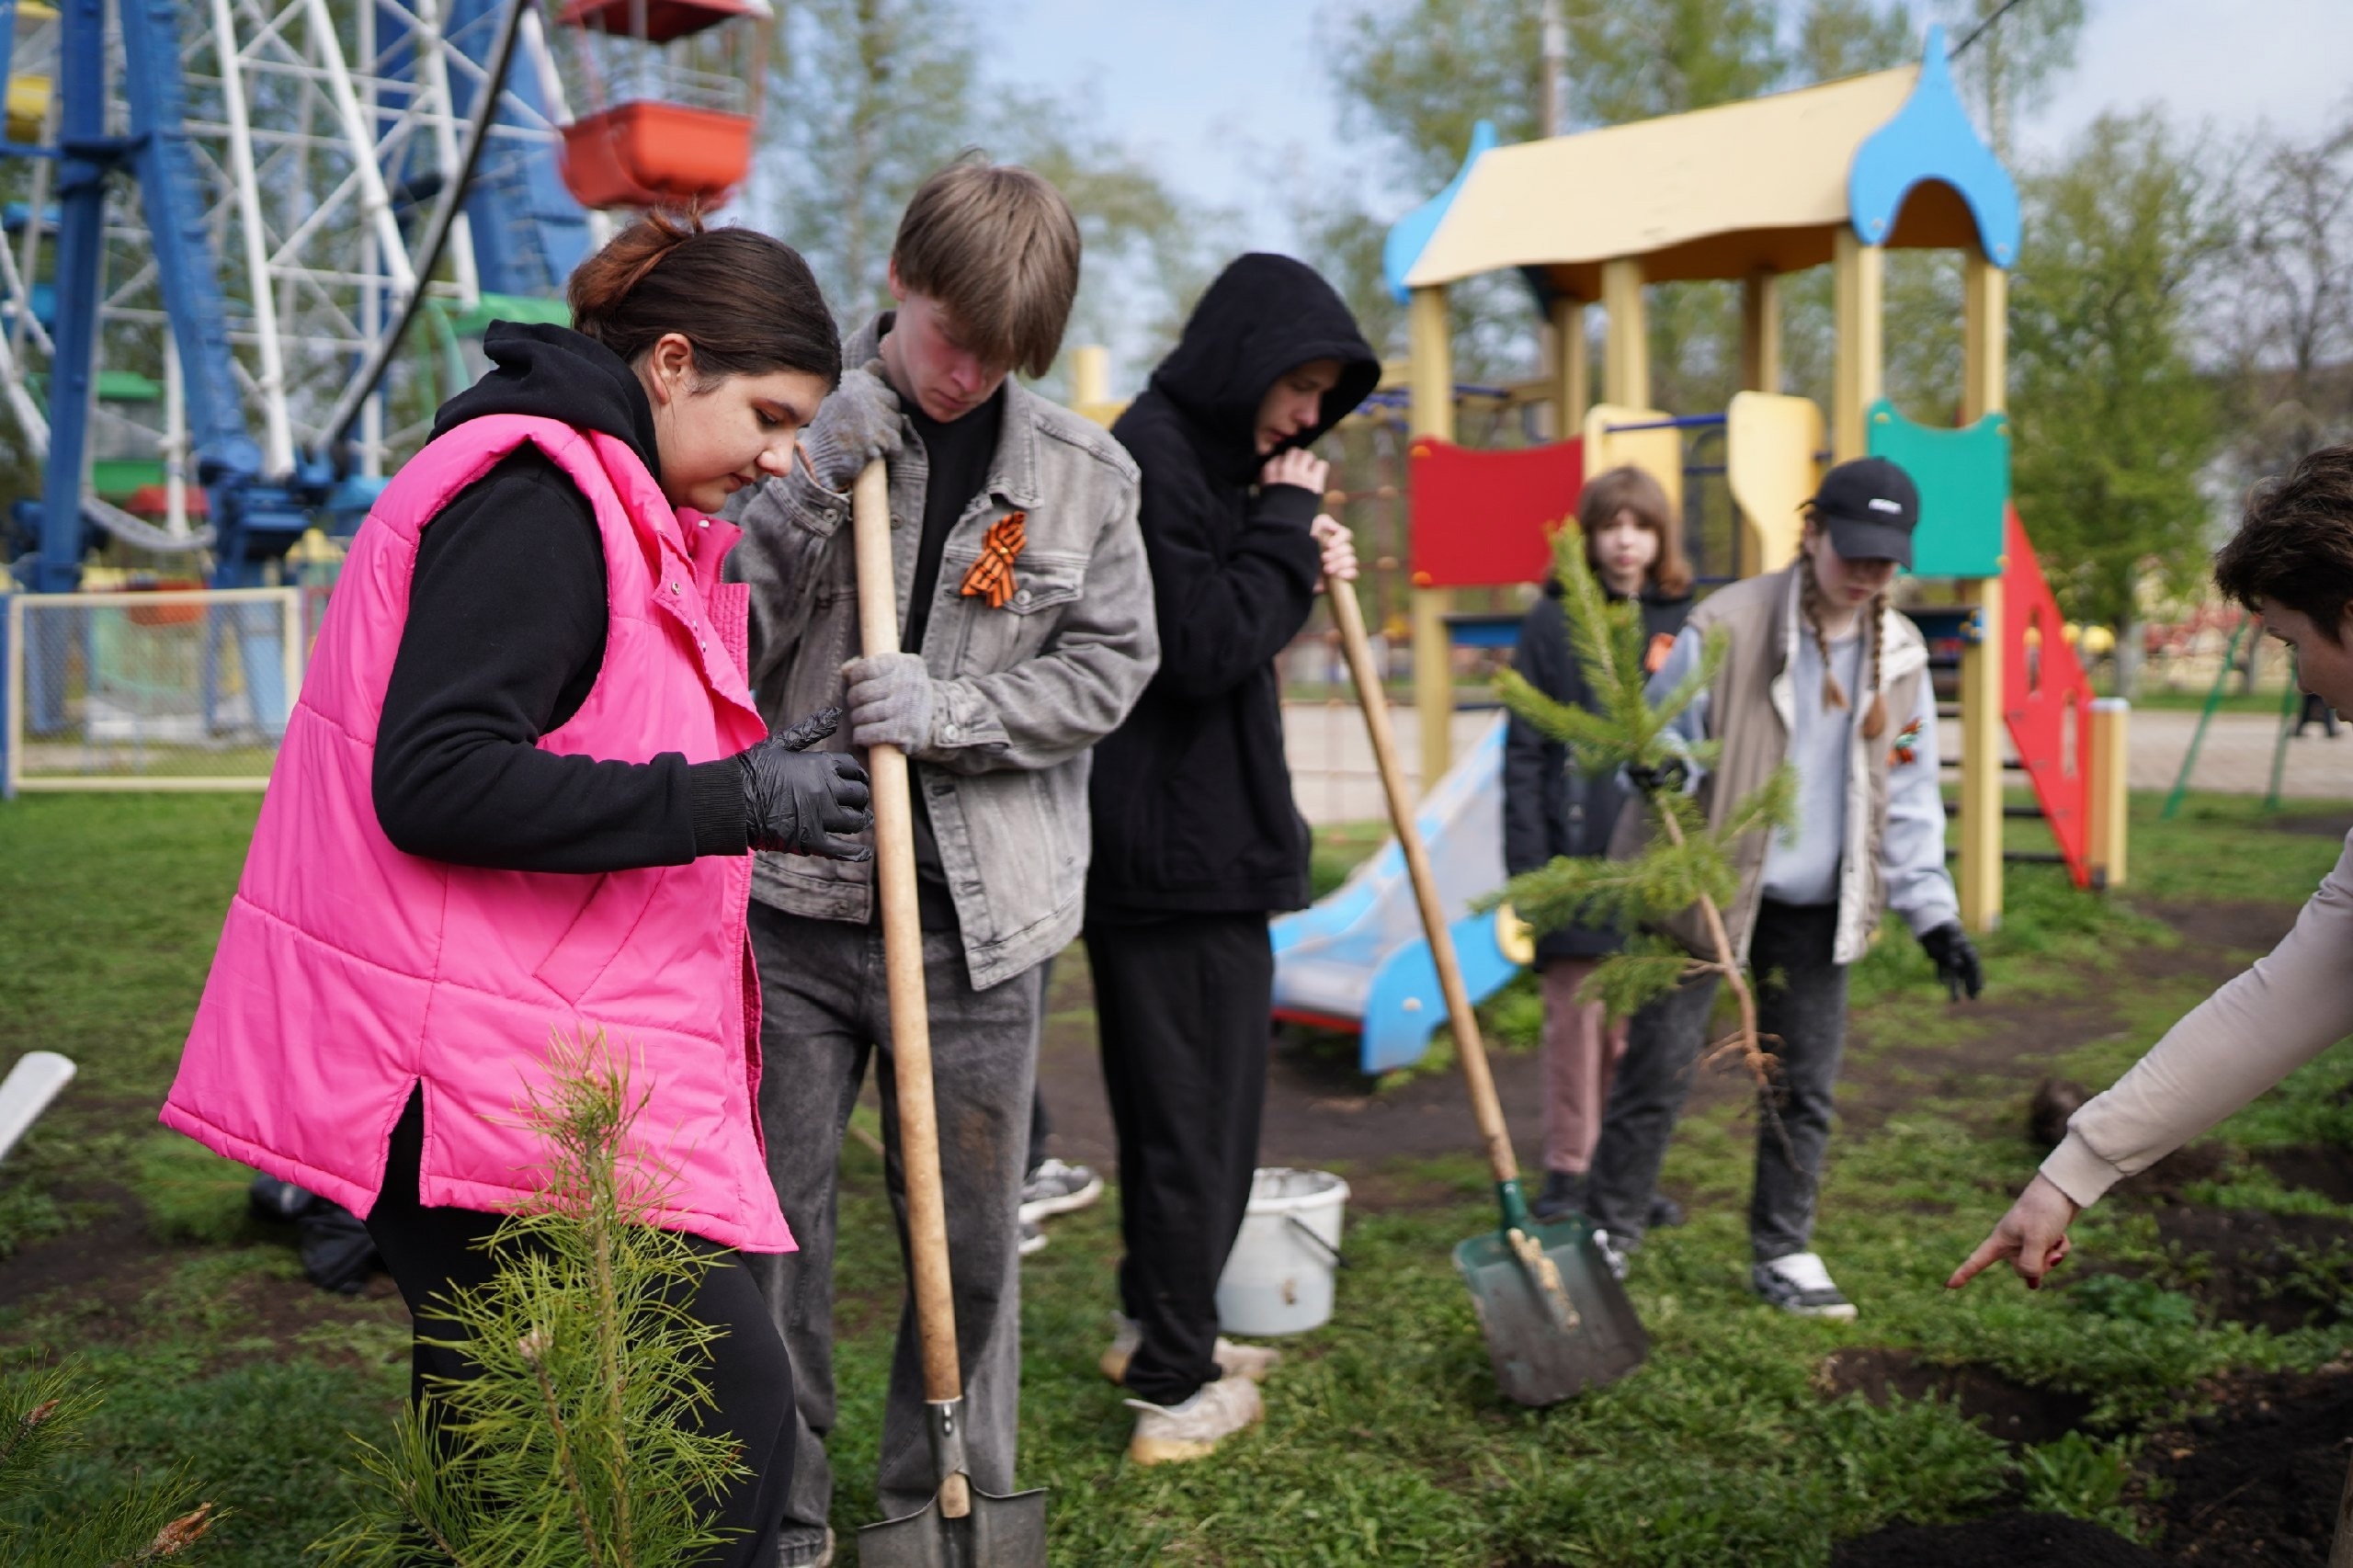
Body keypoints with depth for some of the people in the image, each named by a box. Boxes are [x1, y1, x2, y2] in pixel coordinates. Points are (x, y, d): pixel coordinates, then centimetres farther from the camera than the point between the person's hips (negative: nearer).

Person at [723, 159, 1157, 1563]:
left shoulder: (1086, 473, 1)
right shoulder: (804, 430, -1)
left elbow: (1109, 666, 1)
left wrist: (951, 709, -13)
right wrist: (816, 489, -16)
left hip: (975, 918, 1)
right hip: (790, 897, 0)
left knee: (973, 1233, 10)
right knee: (769, 1223, 8)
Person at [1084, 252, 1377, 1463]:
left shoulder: (1205, 456, 16)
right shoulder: (1148, 458, -16)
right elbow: (1204, 647, -22)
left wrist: (1303, 570, 6)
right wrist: (1286, 528, -13)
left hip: (1188, 839, 11)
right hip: (1180, 848, -11)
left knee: (1171, 1099, 20)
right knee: (1197, 1109, -2)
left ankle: (1154, 1326, 35)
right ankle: (1176, 1388, 10)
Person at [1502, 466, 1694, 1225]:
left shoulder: (1684, 624, 8)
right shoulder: (1553, 622, 3)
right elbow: (1524, 751, 0)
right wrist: (1527, 863, -8)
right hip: (1578, 855, -2)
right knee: (1574, 1019, 3)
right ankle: (1568, 1170, 14)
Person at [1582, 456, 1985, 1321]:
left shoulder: (1899, 654, 4)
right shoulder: (1727, 626, -13)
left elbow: (1908, 794, 8)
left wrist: (1932, 910, 1)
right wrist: (1661, 772, -33)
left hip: (1815, 905, 5)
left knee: (1804, 1085, 10)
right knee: (1657, 1069, -2)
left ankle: (1784, 1250, 25)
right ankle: (1606, 1235, 12)